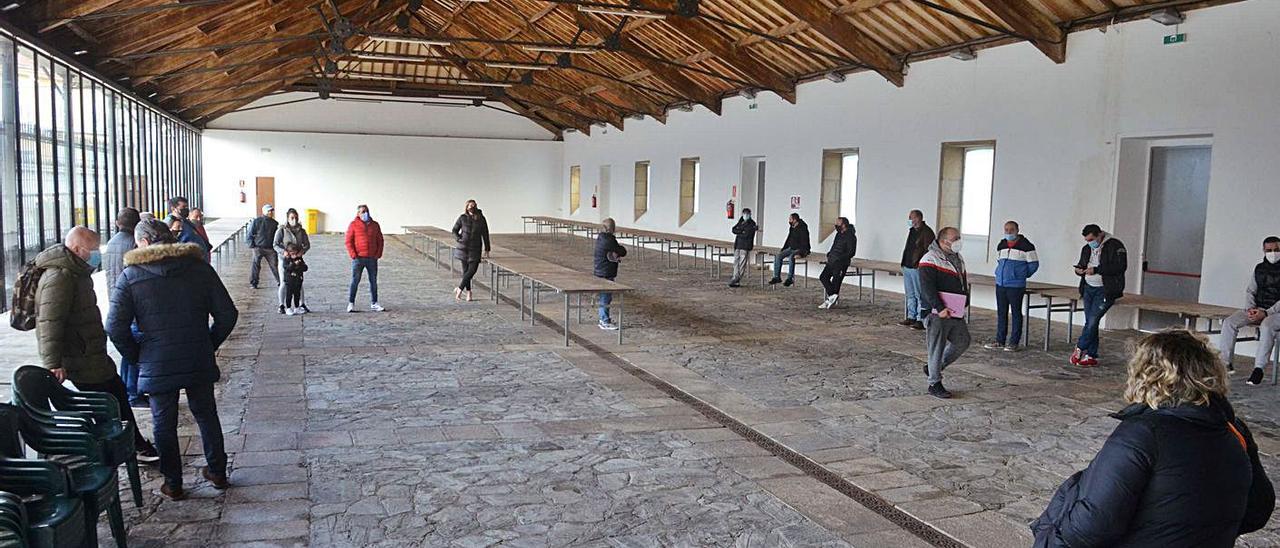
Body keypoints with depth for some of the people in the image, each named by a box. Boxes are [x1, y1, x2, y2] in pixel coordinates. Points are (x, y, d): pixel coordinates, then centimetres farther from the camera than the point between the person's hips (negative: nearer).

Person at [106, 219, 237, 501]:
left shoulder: (130, 275, -5)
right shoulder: (200, 268, 1)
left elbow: (115, 327, -9)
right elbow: (227, 314, 0)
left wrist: (137, 356, 5)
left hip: (157, 364, -2)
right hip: (199, 361, 2)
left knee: (164, 424, 12)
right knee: (206, 415, 18)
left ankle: (173, 484, 19)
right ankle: (217, 472, 29)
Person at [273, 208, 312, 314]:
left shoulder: (301, 230, 4)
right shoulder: (281, 230, -6)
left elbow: (307, 244, 4)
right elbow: (275, 244, -8)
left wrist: (302, 251, -16)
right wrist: (283, 252, -25)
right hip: (284, 260, -3)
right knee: (284, 283, 1)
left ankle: (302, 305, 12)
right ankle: (281, 305, 12)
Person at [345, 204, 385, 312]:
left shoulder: (375, 225, 9)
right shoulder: (353, 225, -1)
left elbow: (380, 241, 12)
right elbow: (348, 241, -3)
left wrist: (378, 254, 1)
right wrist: (353, 255, -11)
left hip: (372, 259, 3)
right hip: (358, 258, -3)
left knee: (373, 281, 8)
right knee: (355, 281, 0)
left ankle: (374, 304, 17)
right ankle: (351, 303, 8)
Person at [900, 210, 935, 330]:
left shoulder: (926, 232, -12)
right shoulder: (911, 231, 16)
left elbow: (928, 250, -16)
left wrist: (920, 265, -21)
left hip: (918, 268, -9)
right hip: (907, 267, 9)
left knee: (920, 295, -5)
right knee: (909, 295, 14)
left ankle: (921, 320, -2)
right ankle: (911, 318, 23)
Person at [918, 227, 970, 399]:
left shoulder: (958, 259, 15)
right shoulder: (930, 260, -12)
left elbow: (964, 282, 25)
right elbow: (927, 288, -20)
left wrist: (964, 303, 13)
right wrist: (940, 308, -27)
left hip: (956, 312, 9)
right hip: (937, 313, -8)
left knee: (962, 342, 14)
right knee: (937, 347, -2)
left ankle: (934, 367, 29)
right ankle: (935, 384, 10)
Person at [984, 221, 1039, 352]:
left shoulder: (1026, 245, -8)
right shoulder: (1001, 245, 11)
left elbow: (1034, 264, -4)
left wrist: (1022, 275, 6)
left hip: (1016, 286, -6)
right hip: (1000, 284, 6)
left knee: (1016, 313, 0)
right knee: (1001, 313, 10)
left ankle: (1014, 342, 6)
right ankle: (1000, 341, 17)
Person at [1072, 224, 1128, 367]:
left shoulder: (1115, 246, -9)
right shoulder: (1087, 248, 13)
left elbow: (1121, 266, -19)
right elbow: (1082, 264, 23)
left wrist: (1096, 270, -24)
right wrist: (1079, 270, -2)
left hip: (1105, 290, -7)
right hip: (1089, 288, 7)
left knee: (1092, 321, -13)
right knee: (1090, 322, 6)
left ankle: (1080, 349, 0)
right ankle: (1091, 357, 10)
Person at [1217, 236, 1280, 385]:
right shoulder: (1259, 268, 13)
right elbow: (1250, 291, 13)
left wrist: (1266, 313, -20)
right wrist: (1250, 309, -6)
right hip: (1257, 310, 5)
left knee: (1266, 326, -38)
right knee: (1229, 322, -18)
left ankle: (1258, 368, -35)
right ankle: (1225, 362, -16)